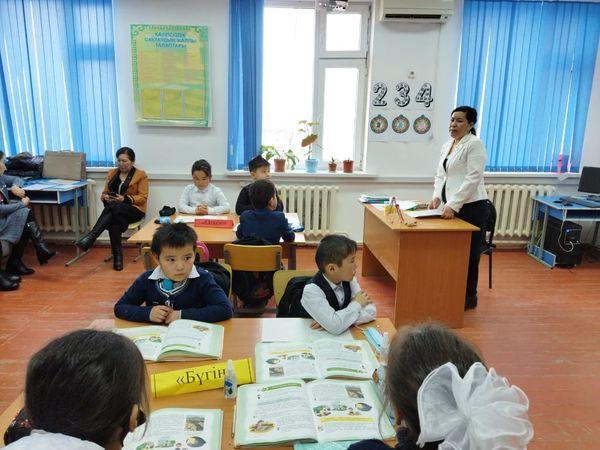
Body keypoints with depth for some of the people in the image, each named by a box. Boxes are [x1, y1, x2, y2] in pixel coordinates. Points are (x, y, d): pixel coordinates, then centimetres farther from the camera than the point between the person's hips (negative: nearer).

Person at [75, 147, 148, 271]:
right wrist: (106, 197, -8)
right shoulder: (112, 173, 17)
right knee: (114, 221, -35)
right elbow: (104, 193, 18)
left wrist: (125, 199, -19)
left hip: (134, 210, -3)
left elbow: (143, 197, -4)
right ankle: (117, 255, -29)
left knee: (113, 207, -37)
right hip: (115, 209, 3)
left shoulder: (141, 175, 2)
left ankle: (90, 237, -42)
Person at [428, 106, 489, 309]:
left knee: (468, 254, 1)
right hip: (452, 206, 7)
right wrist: (437, 196, 0)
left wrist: (453, 204, -20)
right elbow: (440, 174, 17)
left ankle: (469, 298, 15)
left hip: (471, 206, -7)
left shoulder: (474, 144, -8)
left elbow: (473, 178, -16)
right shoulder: (446, 145, 16)